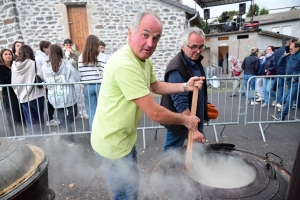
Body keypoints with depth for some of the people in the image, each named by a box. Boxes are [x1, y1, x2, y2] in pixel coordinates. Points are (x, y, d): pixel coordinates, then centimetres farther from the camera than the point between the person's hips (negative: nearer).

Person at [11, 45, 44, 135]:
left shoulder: (14, 65, 0)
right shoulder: (33, 63, -12)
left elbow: (13, 82, 5)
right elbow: (42, 77, -15)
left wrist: (18, 92, 18)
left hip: (22, 97, 4)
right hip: (35, 95, -4)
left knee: (30, 120, 14)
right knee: (39, 118, 11)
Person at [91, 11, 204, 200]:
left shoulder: (144, 60, 1)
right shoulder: (125, 64, -31)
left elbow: (154, 86, 17)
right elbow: (155, 113, -30)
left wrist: (185, 86, 4)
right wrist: (186, 120, -12)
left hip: (125, 137, 9)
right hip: (113, 142, -9)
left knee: (133, 183, 29)